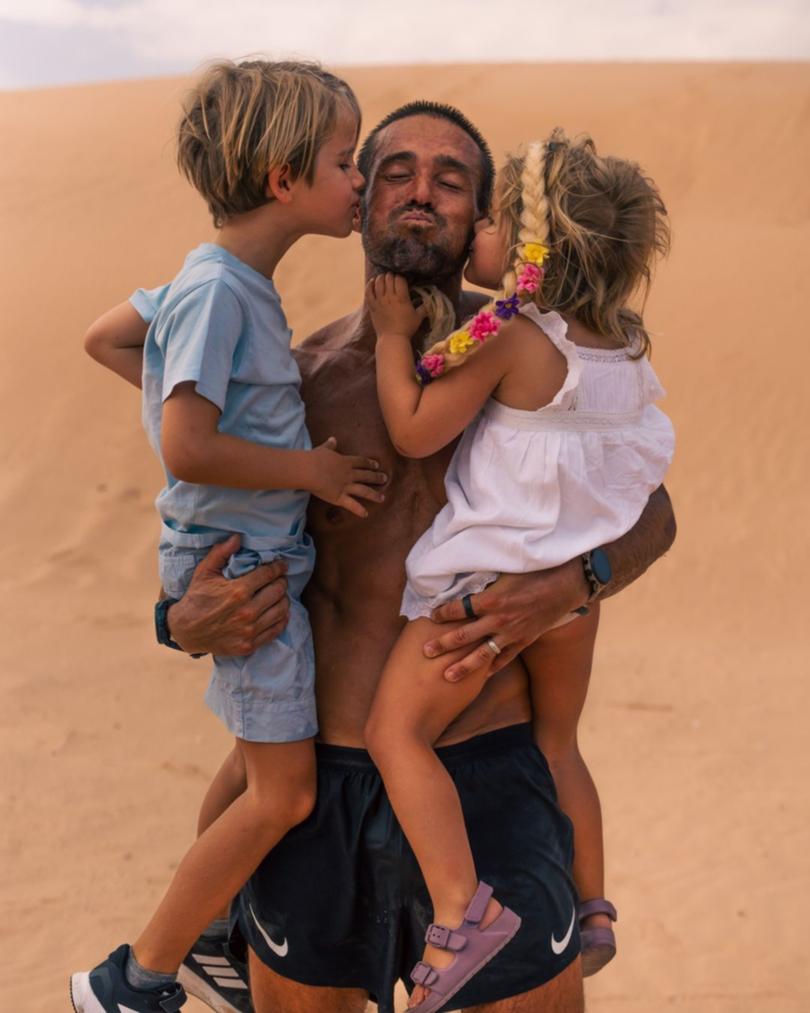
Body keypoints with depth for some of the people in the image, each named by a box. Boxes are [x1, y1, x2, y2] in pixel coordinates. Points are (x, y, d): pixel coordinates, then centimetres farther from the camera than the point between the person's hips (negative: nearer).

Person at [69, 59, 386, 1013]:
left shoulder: (237, 282, 8)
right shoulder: (219, 290, -21)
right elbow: (187, 448, -29)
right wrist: (310, 469, -18)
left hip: (258, 553, 10)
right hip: (236, 558, -10)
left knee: (262, 757, 22)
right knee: (284, 791, -3)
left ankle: (203, 930, 42)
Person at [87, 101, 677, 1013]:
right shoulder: (302, 376, 3)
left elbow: (651, 516, 6)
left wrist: (567, 586, -16)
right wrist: (191, 624, -14)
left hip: (483, 771, -1)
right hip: (320, 774, 2)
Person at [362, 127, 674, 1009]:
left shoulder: (505, 339, -17)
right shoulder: (623, 342, 4)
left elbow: (413, 431, -15)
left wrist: (393, 335, -7)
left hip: (492, 576, -8)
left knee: (396, 731, -3)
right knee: (554, 748, 22)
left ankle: (460, 909, -15)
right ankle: (590, 919, 33)